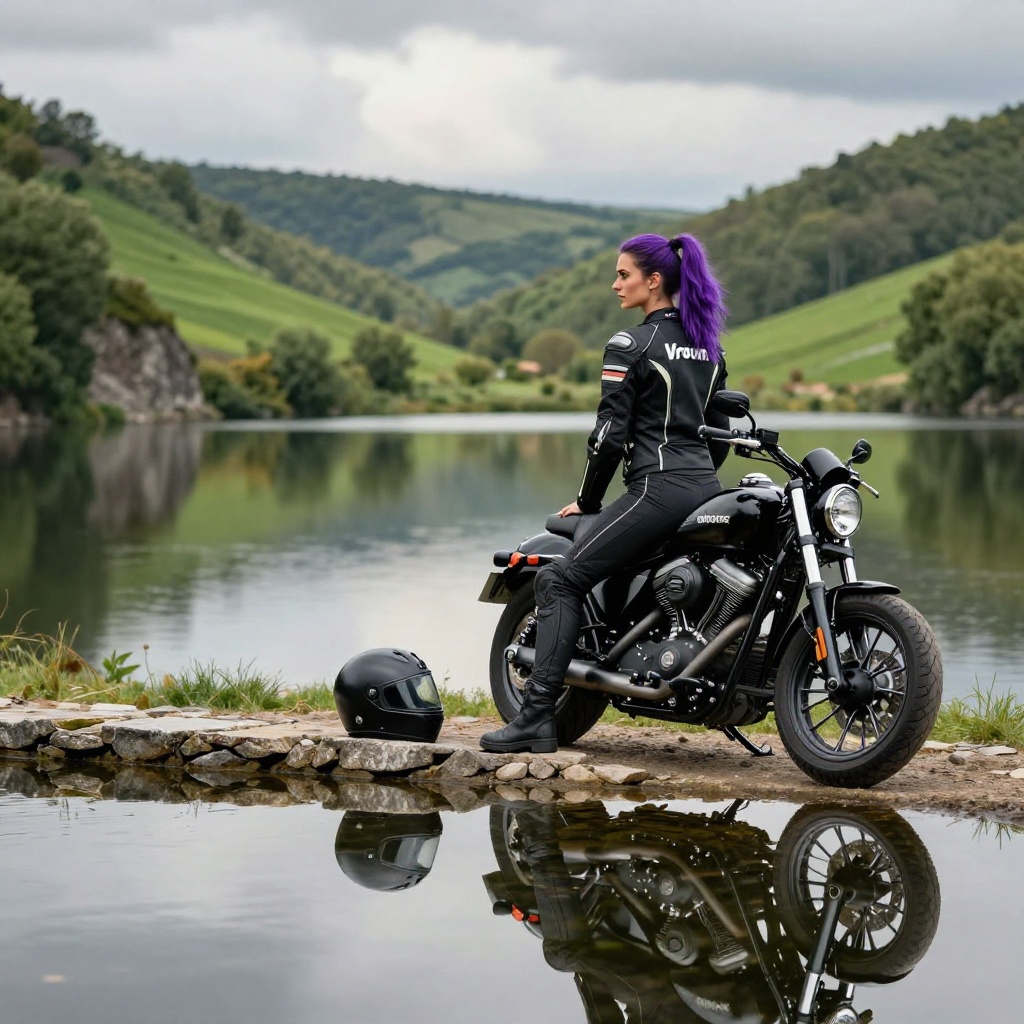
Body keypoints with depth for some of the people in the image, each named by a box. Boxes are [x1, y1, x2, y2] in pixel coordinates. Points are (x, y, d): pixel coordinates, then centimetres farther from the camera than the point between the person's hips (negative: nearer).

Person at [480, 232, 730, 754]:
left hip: (656, 490, -8)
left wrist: (587, 500, 1)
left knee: (560, 579, -6)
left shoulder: (630, 345, -7)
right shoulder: (707, 345, 16)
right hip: (707, 491, 8)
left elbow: (610, 435, -10)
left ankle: (538, 716, -15)